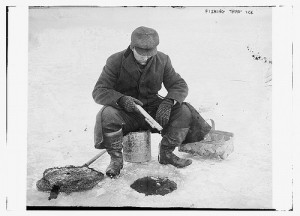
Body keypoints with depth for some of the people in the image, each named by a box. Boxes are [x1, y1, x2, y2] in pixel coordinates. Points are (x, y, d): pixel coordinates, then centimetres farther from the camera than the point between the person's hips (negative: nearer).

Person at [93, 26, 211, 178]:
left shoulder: (162, 60, -1)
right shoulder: (116, 61, -11)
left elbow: (179, 85, -1)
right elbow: (99, 92, -14)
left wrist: (168, 102, -24)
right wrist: (121, 99, -35)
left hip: (153, 111, 3)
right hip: (125, 113, -3)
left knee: (184, 112, -19)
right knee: (108, 114, -36)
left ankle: (166, 154, 2)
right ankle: (116, 159, -12)